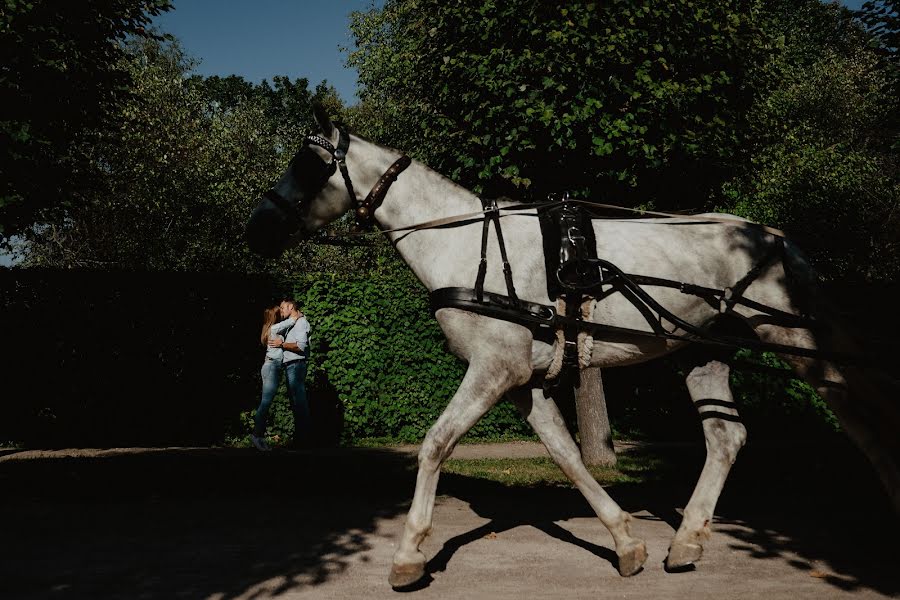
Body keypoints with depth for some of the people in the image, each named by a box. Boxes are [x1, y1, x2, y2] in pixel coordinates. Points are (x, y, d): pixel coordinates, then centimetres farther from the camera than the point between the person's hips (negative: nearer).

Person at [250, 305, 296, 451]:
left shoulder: (273, 329, 20)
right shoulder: (275, 327, -6)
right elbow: (292, 320, -4)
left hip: (272, 367, 9)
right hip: (272, 366, -9)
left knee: (266, 402, 3)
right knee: (266, 402, -15)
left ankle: (259, 436, 0)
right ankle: (257, 434, -19)